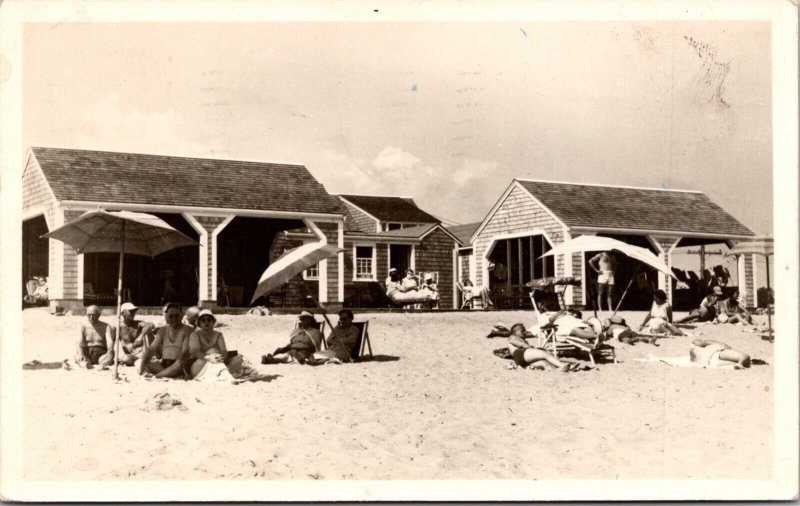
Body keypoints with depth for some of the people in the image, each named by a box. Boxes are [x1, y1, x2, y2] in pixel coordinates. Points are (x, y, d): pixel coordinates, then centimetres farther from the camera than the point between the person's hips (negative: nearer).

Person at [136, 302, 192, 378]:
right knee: (139, 363, -14)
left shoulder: (188, 330, 0)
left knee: (180, 364, -39)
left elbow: (185, 352, -13)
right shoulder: (163, 331, 17)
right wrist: (143, 362, -14)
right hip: (163, 365, 5)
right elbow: (152, 348, 7)